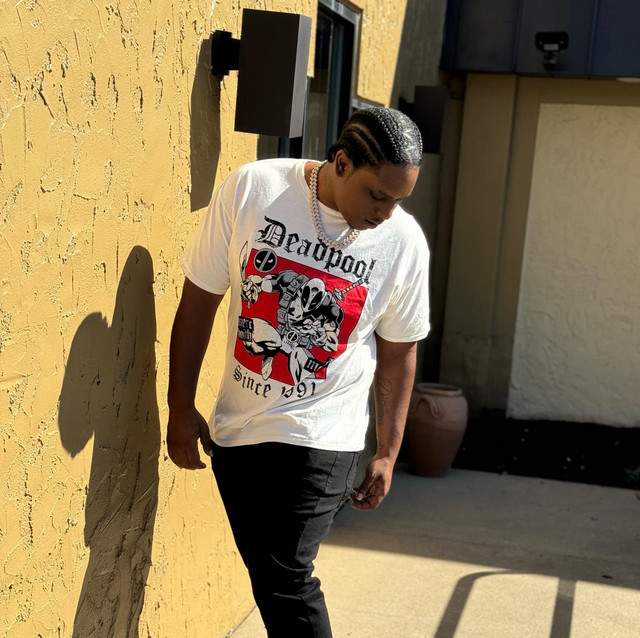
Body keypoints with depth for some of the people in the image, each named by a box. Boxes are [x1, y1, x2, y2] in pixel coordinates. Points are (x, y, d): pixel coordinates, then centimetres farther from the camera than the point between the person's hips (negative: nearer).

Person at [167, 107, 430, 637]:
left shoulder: (404, 242, -9)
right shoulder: (251, 190, -12)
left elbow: (398, 351, 3)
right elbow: (199, 299, -3)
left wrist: (388, 453, 5)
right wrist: (181, 409, -1)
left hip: (319, 438, -2)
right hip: (236, 426, 2)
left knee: (284, 581, -10)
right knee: (267, 577, 13)